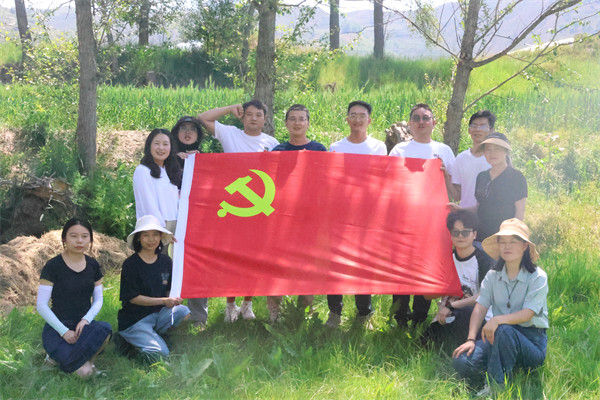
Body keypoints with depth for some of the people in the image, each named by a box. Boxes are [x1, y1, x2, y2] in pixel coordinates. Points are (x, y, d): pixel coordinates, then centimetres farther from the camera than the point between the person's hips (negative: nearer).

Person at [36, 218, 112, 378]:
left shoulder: (93, 265, 6)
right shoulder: (53, 266, -9)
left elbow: (98, 300, 9)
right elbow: (41, 306, -9)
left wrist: (86, 320, -12)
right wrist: (64, 331, -18)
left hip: (84, 324, 5)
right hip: (58, 327, -5)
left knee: (105, 329, -34)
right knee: (84, 371, -30)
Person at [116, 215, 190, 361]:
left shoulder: (165, 261, 6)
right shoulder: (130, 264, -9)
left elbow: (169, 289, 14)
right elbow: (133, 298, -11)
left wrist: (175, 299, -11)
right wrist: (163, 301, -17)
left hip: (158, 314, 5)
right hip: (134, 320, -5)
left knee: (182, 311, -26)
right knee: (160, 353, -23)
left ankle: (150, 337, -3)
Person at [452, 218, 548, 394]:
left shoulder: (537, 277, -5)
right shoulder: (493, 276, 9)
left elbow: (527, 314, -16)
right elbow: (480, 307, 0)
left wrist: (498, 320, -33)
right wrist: (471, 339, -15)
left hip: (531, 340, -3)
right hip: (498, 336, 4)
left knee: (504, 331, -39)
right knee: (462, 361, -24)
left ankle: (495, 387, -24)